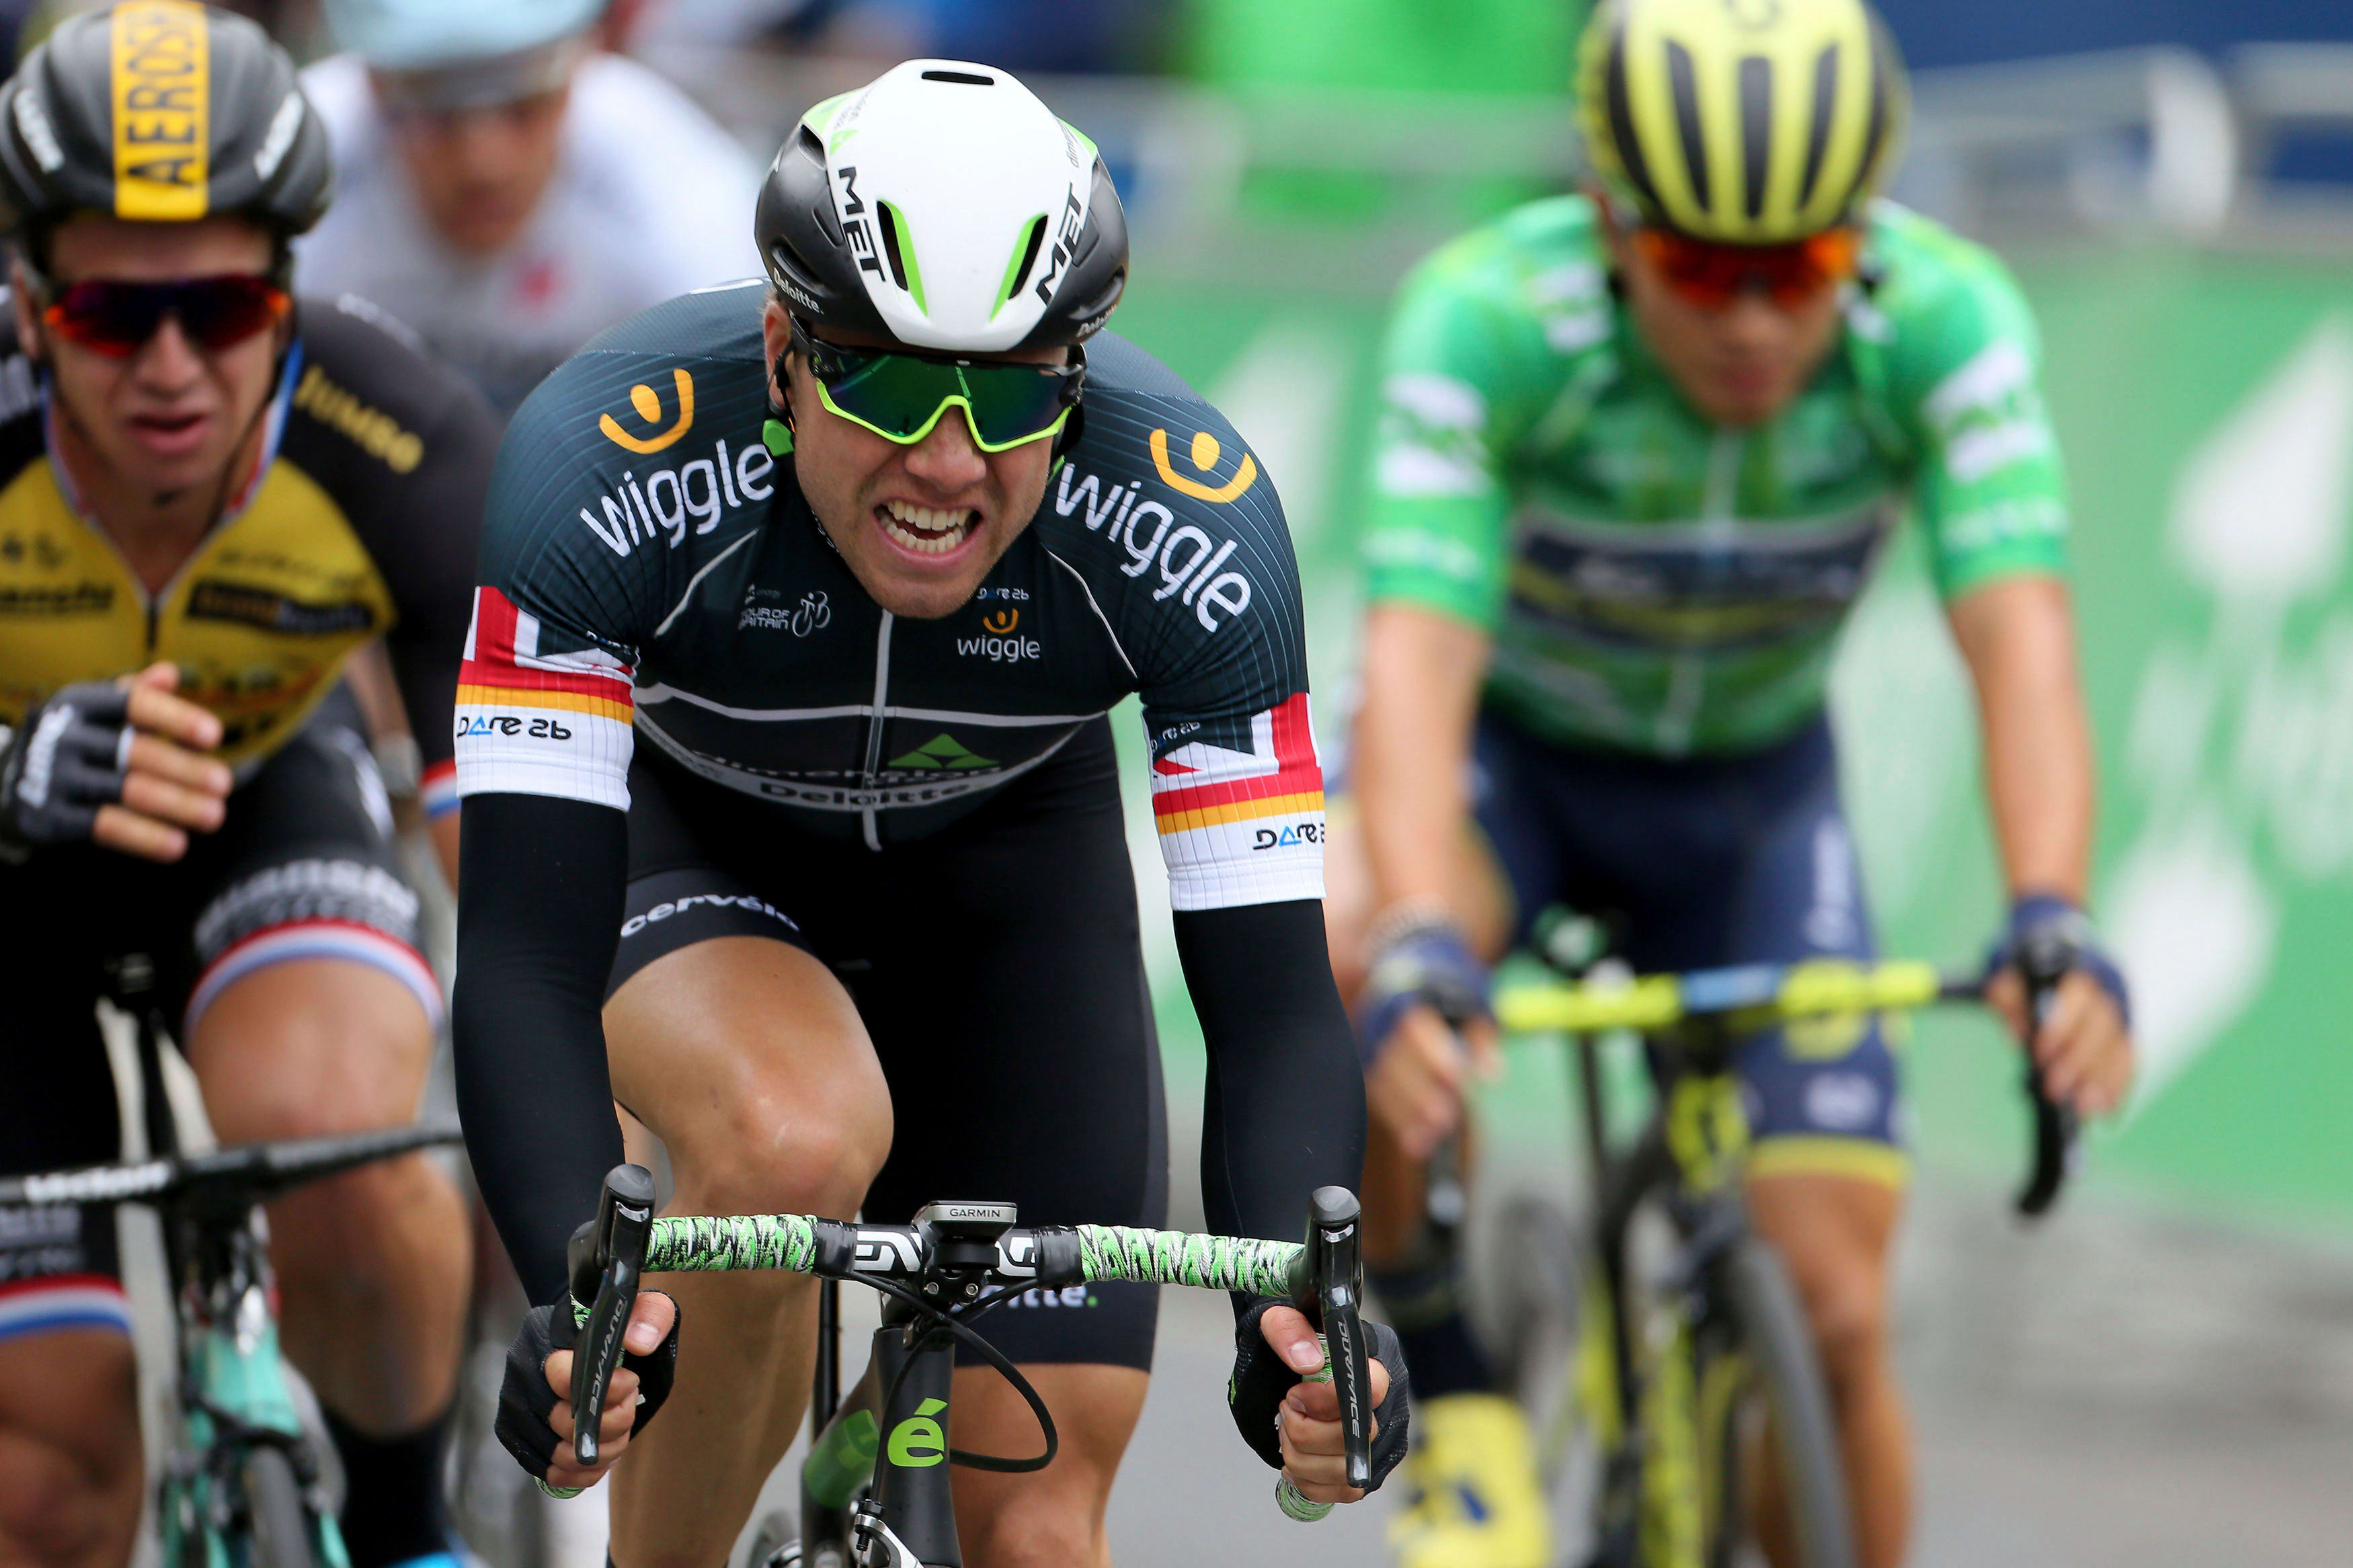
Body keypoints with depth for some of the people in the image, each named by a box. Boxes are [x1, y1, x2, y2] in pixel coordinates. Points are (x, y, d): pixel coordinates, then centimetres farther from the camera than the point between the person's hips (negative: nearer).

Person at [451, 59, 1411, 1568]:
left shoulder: (1190, 518, -32)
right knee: (798, 1137, -37)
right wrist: (579, 1299, -57)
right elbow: (523, 949, -40)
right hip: (681, 834, -2)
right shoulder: (607, 464, -36)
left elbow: (1274, 988, -32)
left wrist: (1303, 1317, -51)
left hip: (1005, 858, 2)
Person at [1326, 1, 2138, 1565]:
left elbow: (2021, 644, -37)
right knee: (1339, 964, -36)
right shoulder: (1487, 319, -32)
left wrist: (2053, 923, -55)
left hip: (1753, 791, 2)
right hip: (1508, 752, -2)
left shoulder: (1947, 321, -27)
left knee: (1835, 1315, -9)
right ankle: (1449, 1396, -14)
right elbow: (1416, 665, -41)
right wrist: (1422, 947, -58)